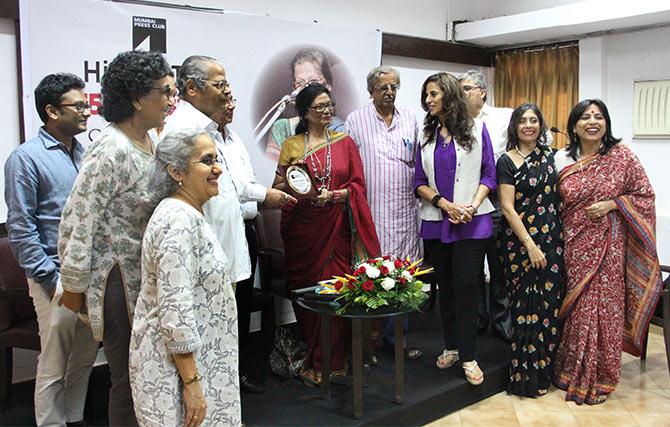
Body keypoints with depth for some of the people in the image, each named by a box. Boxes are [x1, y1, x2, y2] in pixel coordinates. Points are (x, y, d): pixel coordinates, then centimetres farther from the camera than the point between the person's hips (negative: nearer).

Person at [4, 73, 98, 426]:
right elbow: (20, 230, -10)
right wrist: (53, 281, -13)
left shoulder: (85, 152, 9)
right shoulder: (26, 158, -8)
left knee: (85, 358, 17)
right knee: (53, 367, 4)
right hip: (58, 280, -6)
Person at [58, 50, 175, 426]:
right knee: (130, 378, 4)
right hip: (117, 279, -8)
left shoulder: (150, 140, 7)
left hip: (145, 274, 8)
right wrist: (74, 287, -10)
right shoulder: (111, 152, -21)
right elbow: (78, 222, -19)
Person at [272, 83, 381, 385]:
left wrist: (333, 195, -12)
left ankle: (324, 362, 8)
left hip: (336, 227, 0)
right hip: (302, 228, 0)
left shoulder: (345, 142, 10)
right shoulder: (292, 145, 8)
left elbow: (358, 185, 4)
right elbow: (278, 187, 6)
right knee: (305, 291, 2)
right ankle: (313, 357, 17)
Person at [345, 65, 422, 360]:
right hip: (371, 210, -3)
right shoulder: (356, 120, 2)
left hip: (404, 211, 4)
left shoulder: (410, 119, 12)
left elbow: (418, 161, 18)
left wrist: (416, 188, 11)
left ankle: (395, 336, 21)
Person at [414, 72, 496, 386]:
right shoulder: (427, 136, 11)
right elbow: (420, 182, 7)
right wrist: (446, 205, -9)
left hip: (472, 222, -3)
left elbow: (489, 174, 2)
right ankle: (451, 346, 22)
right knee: (445, 286, 10)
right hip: (436, 221, 3)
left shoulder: (476, 130, 4)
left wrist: (472, 206, -14)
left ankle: (468, 356, 1)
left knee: (466, 286, -7)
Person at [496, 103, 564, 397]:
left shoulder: (550, 157, 11)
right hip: (519, 242, -4)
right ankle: (525, 376, 12)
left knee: (550, 304, 6)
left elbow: (559, 197, 16)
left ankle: (544, 370, 22)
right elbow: (507, 207, -8)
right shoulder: (507, 161, -3)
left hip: (551, 240, 4)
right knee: (526, 306, -1)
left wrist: (557, 240, 6)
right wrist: (530, 245, -13)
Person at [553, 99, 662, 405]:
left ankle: (599, 378, 18)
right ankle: (573, 372, 25)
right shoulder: (562, 159, 5)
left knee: (604, 307, 1)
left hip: (608, 245, -2)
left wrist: (611, 204, -13)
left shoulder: (621, 156, -3)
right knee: (575, 308, 9)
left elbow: (645, 195, 0)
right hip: (574, 245, 3)